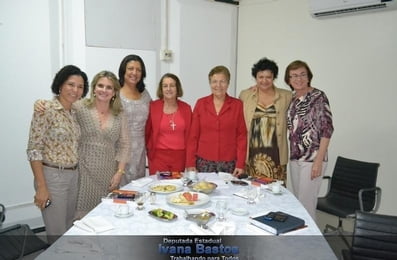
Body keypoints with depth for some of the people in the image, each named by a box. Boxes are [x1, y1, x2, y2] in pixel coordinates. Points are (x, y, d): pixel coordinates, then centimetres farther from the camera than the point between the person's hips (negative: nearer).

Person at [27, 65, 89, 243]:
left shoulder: (74, 112, 8)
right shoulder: (45, 110, -15)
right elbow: (33, 150, -16)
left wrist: (74, 174, 12)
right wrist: (41, 187, -19)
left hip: (73, 176, 7)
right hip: (52, 177, -7)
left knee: (69, 231, 18)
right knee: (58, 235, 2)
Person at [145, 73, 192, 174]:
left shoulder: (186, 108, 4)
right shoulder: (153, 106, -4)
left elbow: (188, 134, 10)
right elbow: (147, 132, 3)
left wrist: (189, 155, 9)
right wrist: (150, 149, 7)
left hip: (180, 156, 2)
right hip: (158, 156, -2)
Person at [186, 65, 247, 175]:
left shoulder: (237, 105, 1)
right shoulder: (201, 103, 3)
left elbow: (241, 135, 1)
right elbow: (193, 135, 4)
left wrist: (240, 164, -5)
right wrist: (190, 163, 0)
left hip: (229, 164, 0)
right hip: (204, 163, 1)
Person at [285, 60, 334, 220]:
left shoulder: (318, 96, -8)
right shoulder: (291, 99, 10)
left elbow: (327, 129, -11)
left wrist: (318, 161, -16)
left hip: (312, 158, -6)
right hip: (295, 157, 6)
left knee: (306, 203, -2)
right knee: (297, 203, 14)